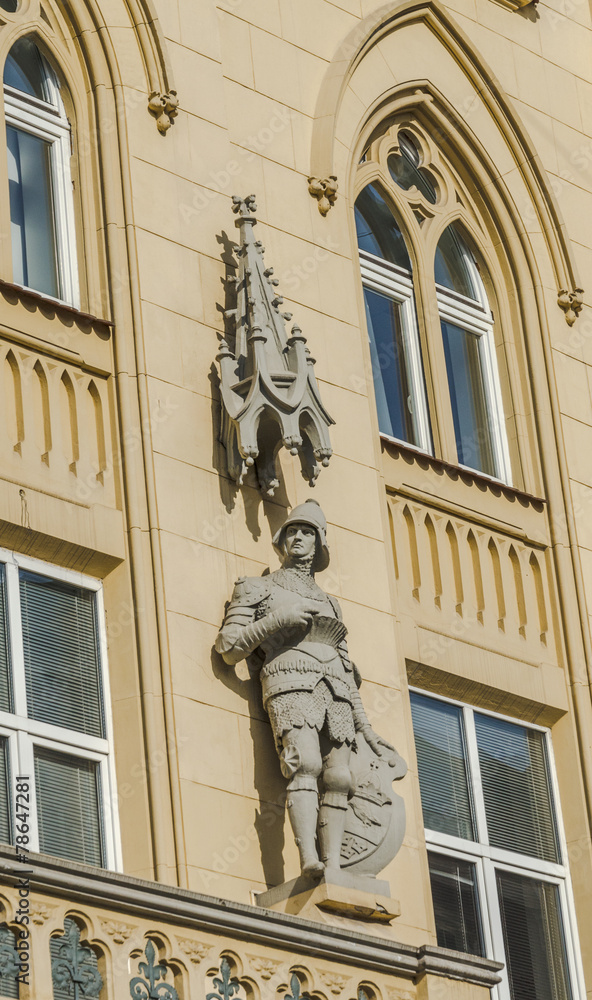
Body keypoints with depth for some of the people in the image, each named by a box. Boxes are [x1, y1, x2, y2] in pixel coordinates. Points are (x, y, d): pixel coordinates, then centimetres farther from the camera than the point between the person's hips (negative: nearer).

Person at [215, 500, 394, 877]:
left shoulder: (329, 603, 32)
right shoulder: (258, 588, 19)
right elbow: (229, 647, 7)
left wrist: (366, 729, 20)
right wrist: (274, 621, -6)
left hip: (334, 691, 5)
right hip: (289, 680, -5)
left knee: (338, 777, -12)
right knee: (305, 764, -27)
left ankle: (333, 868, -19)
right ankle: (309, 860, -40)